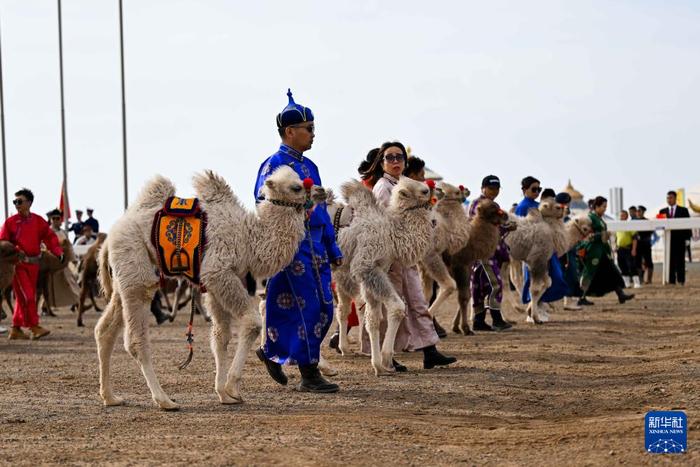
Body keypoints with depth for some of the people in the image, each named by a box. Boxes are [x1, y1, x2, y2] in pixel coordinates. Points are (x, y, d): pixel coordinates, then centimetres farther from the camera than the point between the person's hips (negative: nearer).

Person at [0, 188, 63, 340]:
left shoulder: (38, 221, 6)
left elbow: (50, 236, 9)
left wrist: (58, 251, -5)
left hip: (33, 264, 4)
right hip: (18, 263, -4)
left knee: (23, 298, 9)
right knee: (26, 296, -11)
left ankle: (16, 329, 16)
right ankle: (34, 327, -9)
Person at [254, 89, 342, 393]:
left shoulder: (309, 166, 17)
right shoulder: (274, 165, -8)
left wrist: (332, 248, 19)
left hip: (315, 246, 9)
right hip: (291, 245, -8)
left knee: (324, 308, 7)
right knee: (307, 308, -7)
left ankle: (273, 352, 22)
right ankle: (309, 376, 1)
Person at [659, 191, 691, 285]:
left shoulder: (683, 210, 7)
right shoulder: (663, 211, 13)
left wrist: (687, 238, -5)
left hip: (680, 239, -2)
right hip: (668, 238, 2)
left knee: (680, 260, -2)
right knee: (670, 261, -1)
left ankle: (681, 280, 0)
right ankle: (671, 281, -1)